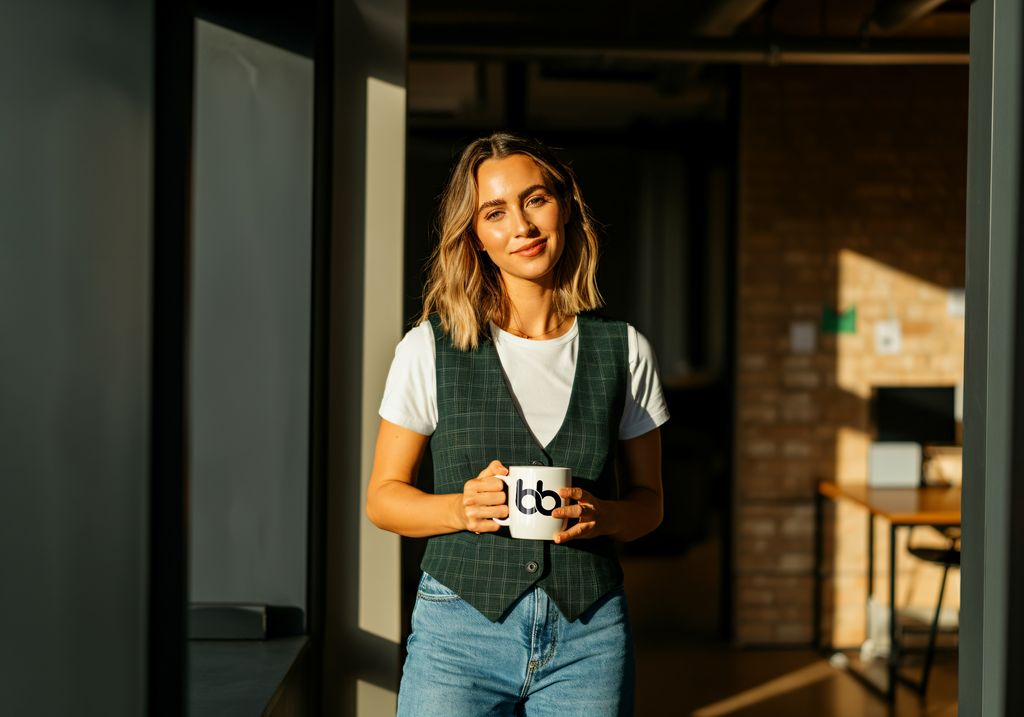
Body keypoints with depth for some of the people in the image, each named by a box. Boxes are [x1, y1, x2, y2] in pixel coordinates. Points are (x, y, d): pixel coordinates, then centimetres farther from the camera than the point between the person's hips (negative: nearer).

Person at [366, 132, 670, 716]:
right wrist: (462, 509, -14)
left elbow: (649, 499, 11)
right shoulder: (430, 349, 0)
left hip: (589, 639, 1)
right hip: (461, 631, -1)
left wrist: (601, 515, -10)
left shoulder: (624, 351, 4)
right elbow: (384, 497, 5)